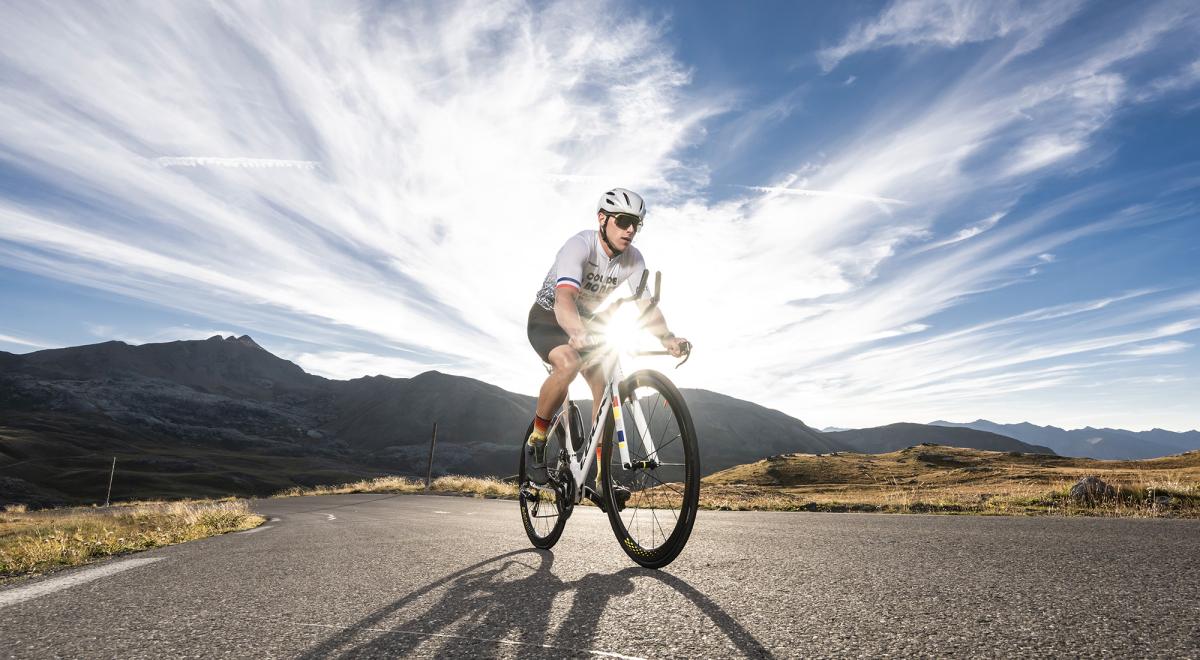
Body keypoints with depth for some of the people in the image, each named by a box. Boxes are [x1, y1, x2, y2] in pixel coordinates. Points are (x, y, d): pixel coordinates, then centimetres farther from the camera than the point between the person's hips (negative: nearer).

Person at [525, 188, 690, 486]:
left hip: (586, 323, 6)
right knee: (569, 363, -35)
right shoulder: (579, 246, -30)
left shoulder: (633, 259, -12)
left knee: (606, 386, -12)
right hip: (548, 319, -5)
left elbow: (646, 305, -18)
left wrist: (667, 338, -38)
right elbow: (564, 299, -46)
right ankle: (537, 437, -12)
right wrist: (578, 336, -65)